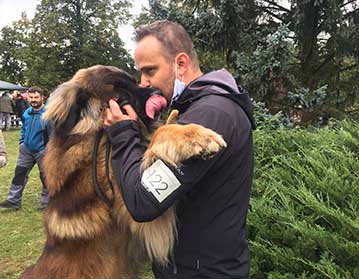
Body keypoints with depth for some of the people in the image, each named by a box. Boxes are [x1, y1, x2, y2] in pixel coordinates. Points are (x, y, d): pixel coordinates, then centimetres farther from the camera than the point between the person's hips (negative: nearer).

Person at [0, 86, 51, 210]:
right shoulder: (26, 113, 3)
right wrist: (22, 142, 14)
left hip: (42, 151, -6)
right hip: (26, 149, 6)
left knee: (45, 176, 7)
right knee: (19, 173, 9)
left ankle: (46, 202, 21)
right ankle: (14, 200, 18)